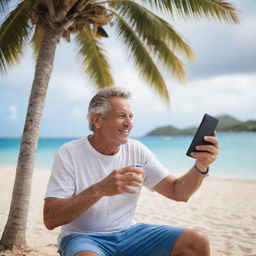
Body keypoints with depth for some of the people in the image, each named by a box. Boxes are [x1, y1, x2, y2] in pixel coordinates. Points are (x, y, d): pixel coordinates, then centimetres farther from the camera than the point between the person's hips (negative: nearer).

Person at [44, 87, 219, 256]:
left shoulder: (137, 150, 1)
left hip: (127, 232, 5)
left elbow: (178, 193, 0)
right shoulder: (69, 154, -12)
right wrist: (100, 189, -31)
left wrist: (201, 167, -21)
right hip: (83, 237, -5)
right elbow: (50, 219, -19)